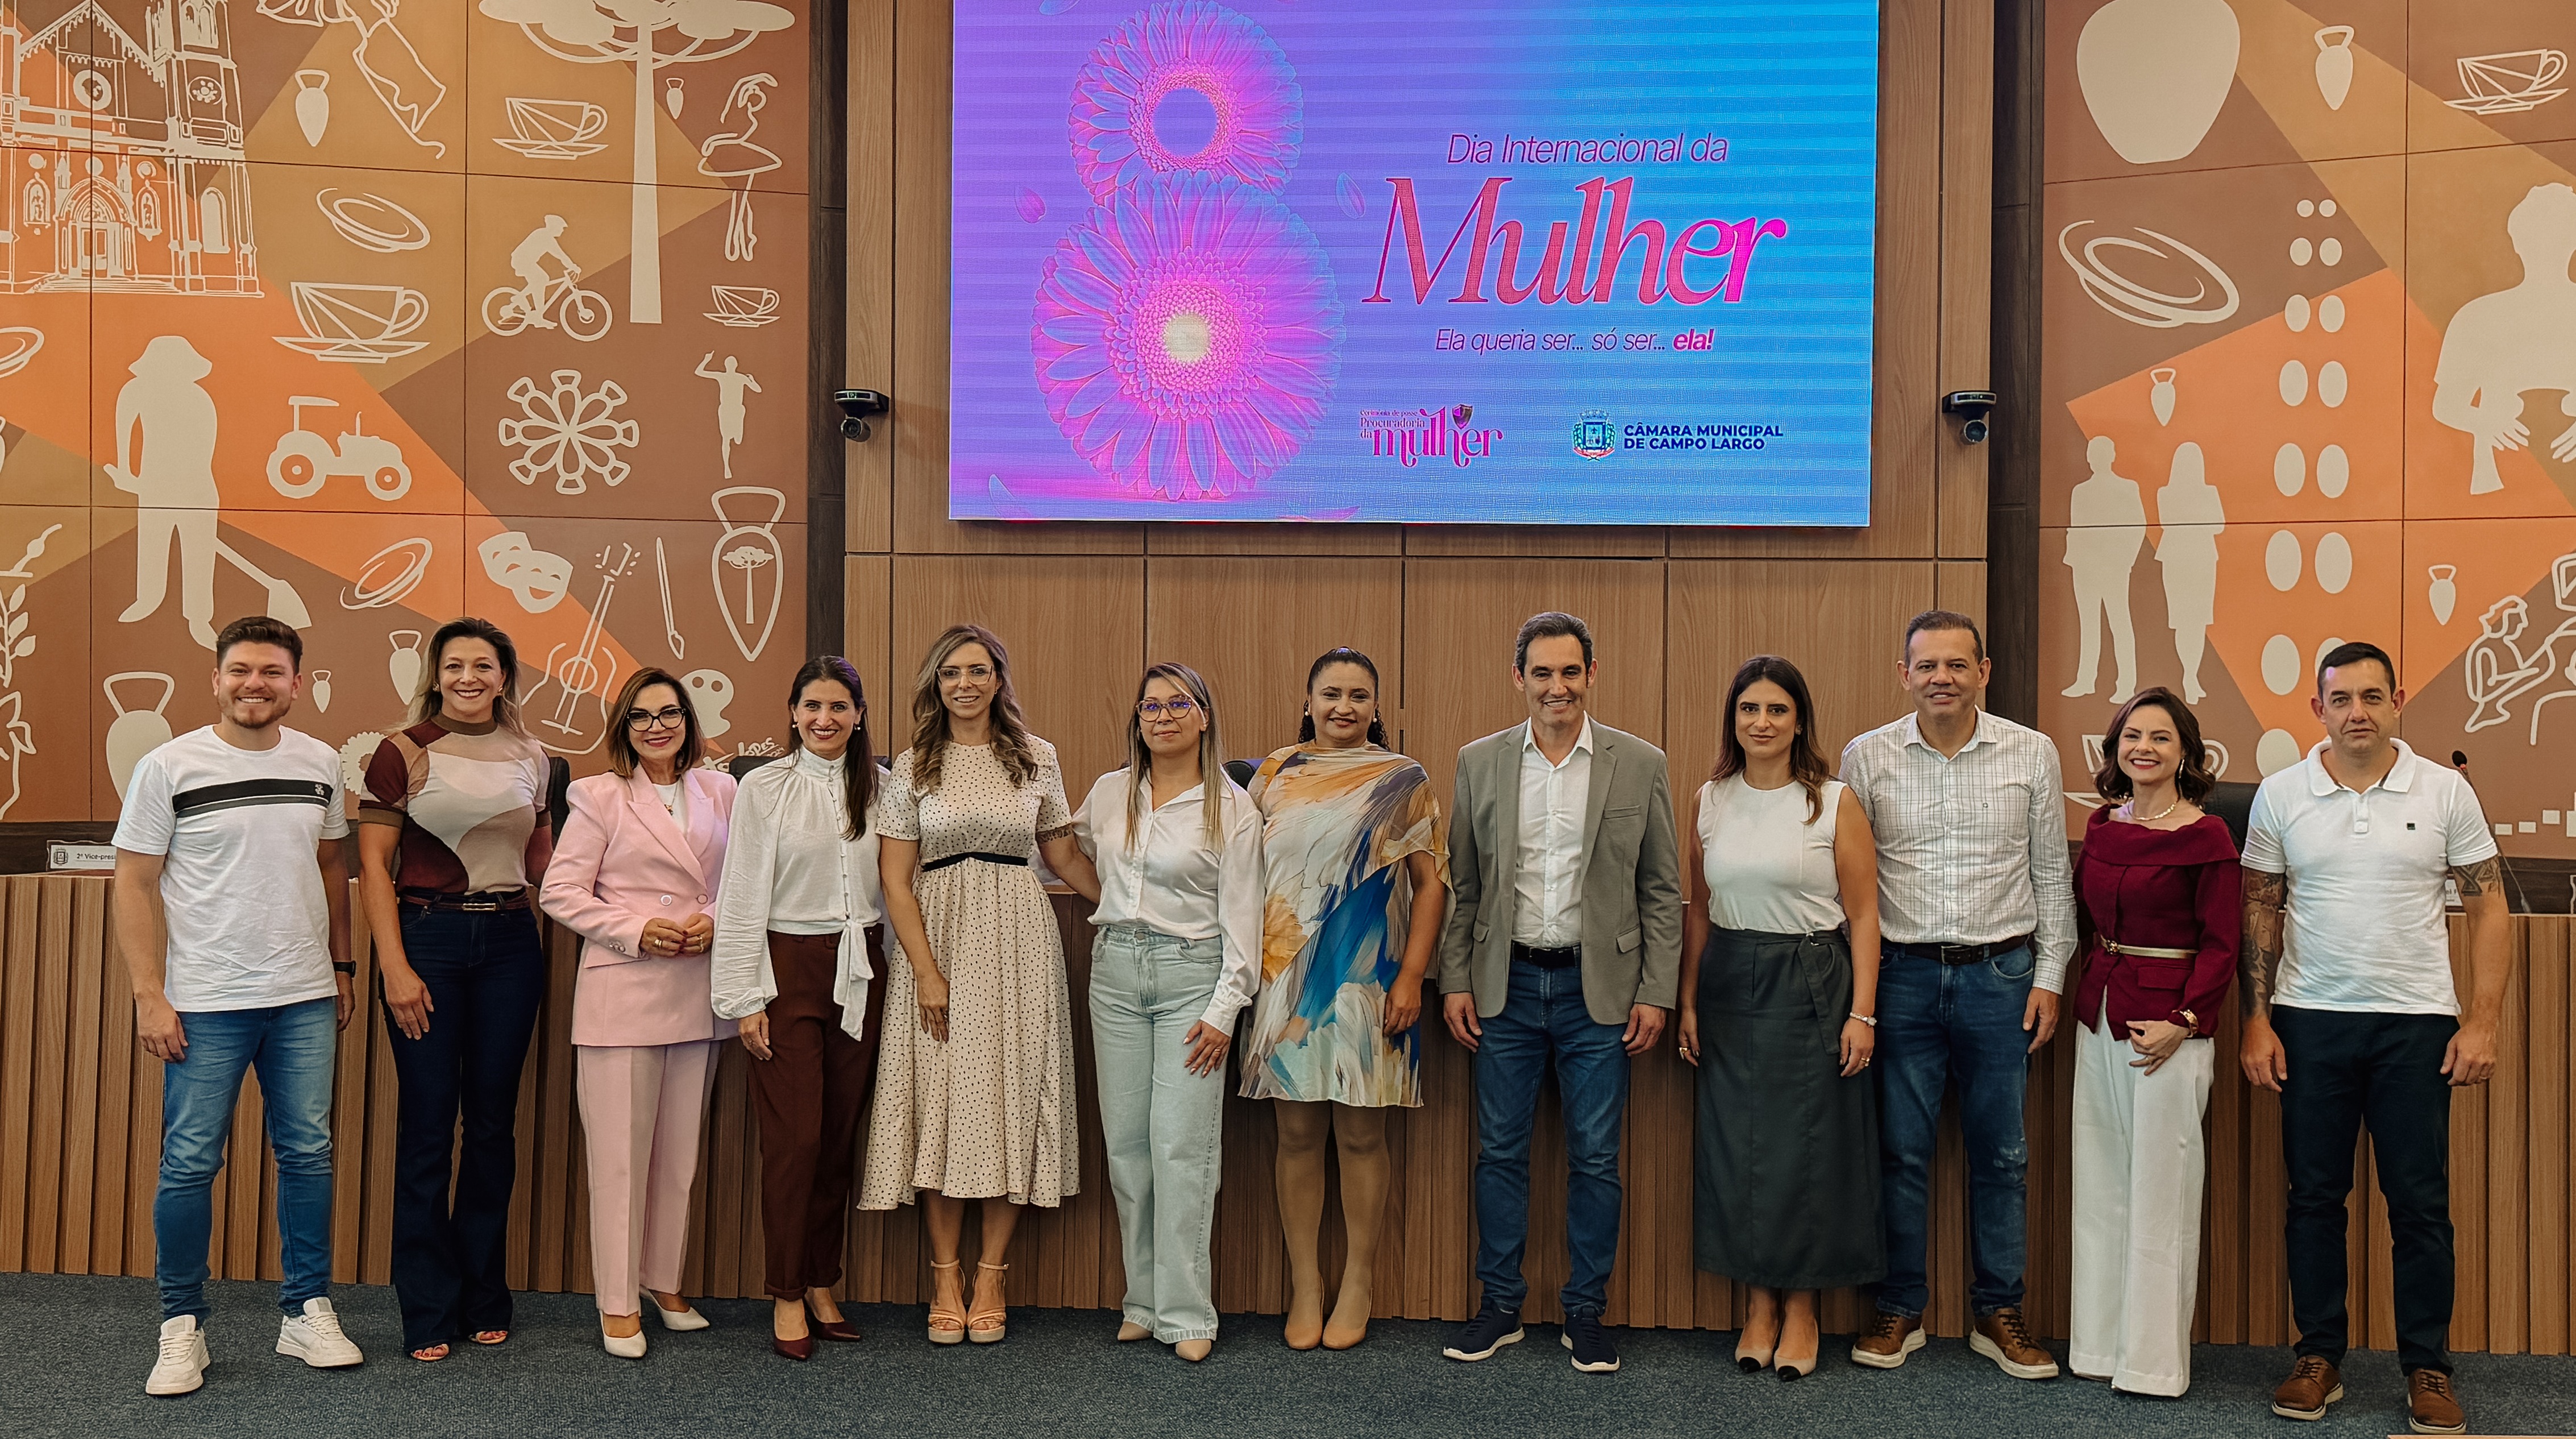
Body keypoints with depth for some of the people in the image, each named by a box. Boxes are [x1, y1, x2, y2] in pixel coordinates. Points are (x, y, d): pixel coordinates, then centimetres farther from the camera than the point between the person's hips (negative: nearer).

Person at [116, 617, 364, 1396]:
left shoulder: (320, 763, 6)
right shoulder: (168, 767, -5)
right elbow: (135, 885, -4)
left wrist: (342, 967, 15)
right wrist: (150, 996, -10)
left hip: (307, 999, 3)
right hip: (206, 1003, -3)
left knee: (308, 1153, 8)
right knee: (189, 1163, 2)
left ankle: (307, 1313, 19)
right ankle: (182, 1328, 17)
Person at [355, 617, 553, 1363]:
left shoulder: (529, 758, 10)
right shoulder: (403, 754, -1)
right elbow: (373, 864, -4)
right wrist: (394, 966, -11)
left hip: (510, 942, 3)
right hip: (427, 937, -3)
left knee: (494, 1119, 8)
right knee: (428, 1123, 0)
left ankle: (485, 1299, 21)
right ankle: (428, 1313, 11)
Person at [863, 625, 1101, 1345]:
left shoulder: (1037, 758, 8)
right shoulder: (914, 767, 4)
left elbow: (1066, 857, 16)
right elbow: (895, 879, 0)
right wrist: (928, 971, -9)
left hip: (1018, 944, 1)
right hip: (939, 941, -1)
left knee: (1011, 1098, 1)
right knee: (942, 1102, 0)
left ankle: (991, 1277, 11)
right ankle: (945, 1279, 10)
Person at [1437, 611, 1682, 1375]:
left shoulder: (1641, 766, 0)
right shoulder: (1479, 763, 4)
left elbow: (1662, 891, 2)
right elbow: (1462, 886, 8)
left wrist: (1656, 991, -3)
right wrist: (1455, 981, 2)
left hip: (1599, 989, -1)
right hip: (1505, 986, 1)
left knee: (1595, 1159, 6)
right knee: (1500, 1151, 8)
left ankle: (1586, 1313, 20)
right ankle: (1500, 1306, 22)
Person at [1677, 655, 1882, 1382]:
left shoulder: (1834, 802, -4)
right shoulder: (1709, 802, 6)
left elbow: (1863, 914, -5)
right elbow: (1698, 911, 10)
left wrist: (1862, 1013, -10)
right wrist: (1687, 1001, 6)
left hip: (1812, 987, -3)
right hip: (1730, 987, 3)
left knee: (1808, 1146, 2)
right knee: (1737, 1145, 5)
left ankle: (1801, 1309, 17)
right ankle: (1760, 1304, 20)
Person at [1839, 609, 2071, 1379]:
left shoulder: (2032, 753, 2)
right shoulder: (1866, 757, 1)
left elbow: (2052, 874, 7)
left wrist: (2050, 975, 2)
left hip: (2000, 974, 0)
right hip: (1902, 975, 0)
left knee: (2000, 1153, 8)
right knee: (1900, 1150, 6)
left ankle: (1999, 1314, 22)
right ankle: (1900, 1310, 19)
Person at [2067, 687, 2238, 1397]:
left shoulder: (2206, 836, -9)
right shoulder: (2102, 824, 8)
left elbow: (2221, 946, -10)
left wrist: (2182, 1022, -17)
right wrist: (2093, 983, 7)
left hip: (2166, 1025, -6)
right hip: (2099, 1015, 6)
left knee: (2160, 1188, 2)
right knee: (2098, 1182, 12)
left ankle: (2155, 1360, 12)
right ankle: (2101, 1341, 23)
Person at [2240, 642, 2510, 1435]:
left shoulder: (2445, 792, 0)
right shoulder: (2280, 796, 2)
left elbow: (2488, 907, 2)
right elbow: (2260, 914, 5)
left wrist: (2483, 1022, -5)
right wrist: (2257, 1021, 0)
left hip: (2416, 1023, 0)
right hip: (2311, 1020, 1)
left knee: (2421, 1204, 4)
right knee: (2314, 1196, 7)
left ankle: (2428, 1369, 17)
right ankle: (2319, 1357, 18)